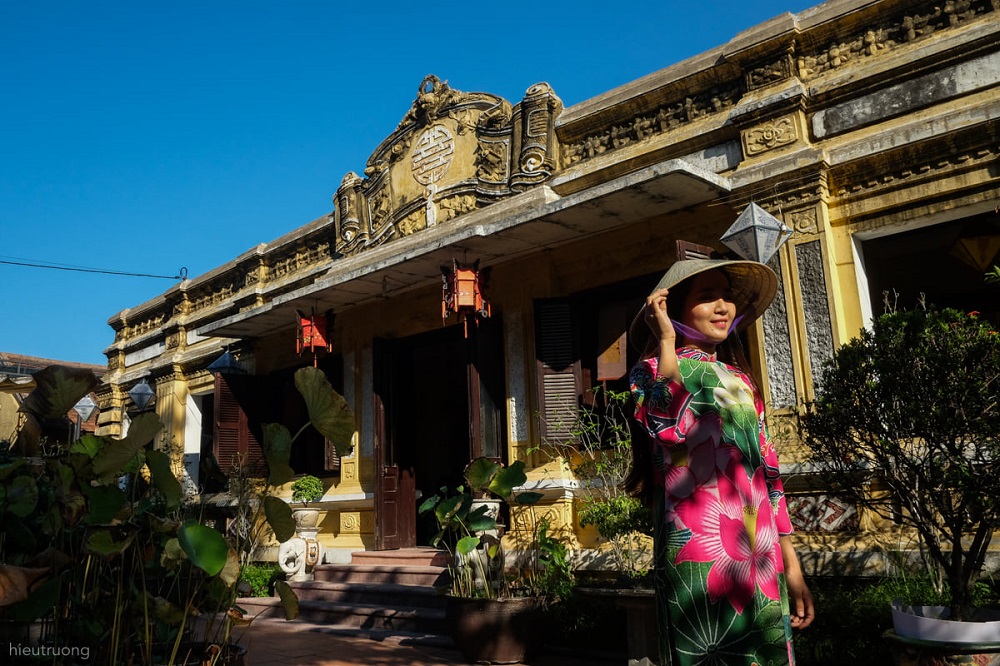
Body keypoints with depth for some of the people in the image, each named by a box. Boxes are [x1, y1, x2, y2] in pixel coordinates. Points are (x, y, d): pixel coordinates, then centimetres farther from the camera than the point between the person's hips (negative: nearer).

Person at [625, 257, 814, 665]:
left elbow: (767, 472, 17)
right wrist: (667, 339, -16)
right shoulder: (654, 370, -1)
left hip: (762, 555, 6)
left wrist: (791, 563, 14)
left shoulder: (740, 379, 17)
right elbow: (668, 426, -25)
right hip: (699, 555, -6)